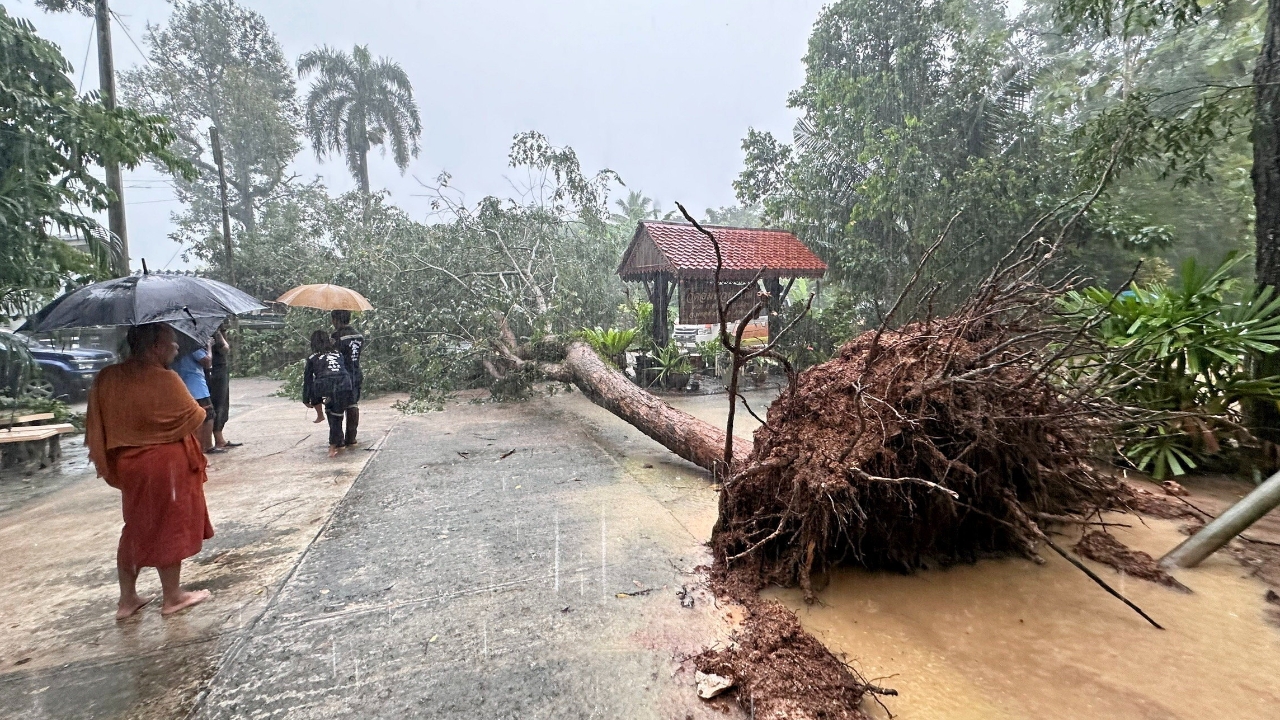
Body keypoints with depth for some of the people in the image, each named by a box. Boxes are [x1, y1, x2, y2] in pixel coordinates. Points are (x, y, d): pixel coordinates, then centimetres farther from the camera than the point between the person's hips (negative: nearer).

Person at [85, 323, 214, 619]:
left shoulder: (106, 379, -1)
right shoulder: (165, 379, -21)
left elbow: (96, 426, 3)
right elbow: (195, 417, -12)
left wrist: (105, 462, 13)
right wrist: (202, 410, 9)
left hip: (128, 465, 7)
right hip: (165, 465, -7)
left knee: (136, 527, 20)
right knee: (168, 527, 6)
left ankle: (127, 599, 27)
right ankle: (172, 597, 19)